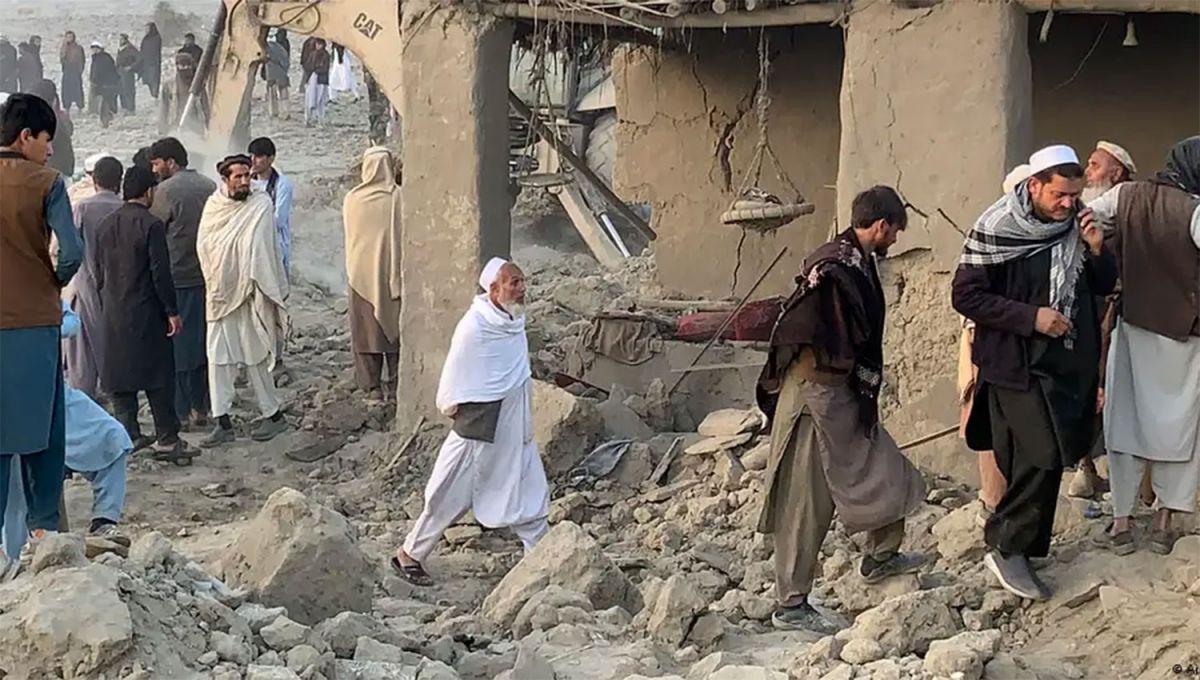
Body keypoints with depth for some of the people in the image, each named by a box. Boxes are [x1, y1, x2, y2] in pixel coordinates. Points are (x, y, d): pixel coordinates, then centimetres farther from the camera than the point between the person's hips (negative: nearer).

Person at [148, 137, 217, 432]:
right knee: (203, 342, 13)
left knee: (177, 345, 2)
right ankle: (201, 407, 18)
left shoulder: (167, 190, -11)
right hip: (208, 275, 6)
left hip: (178, 278, -6)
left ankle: (182, 412, 3)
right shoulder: (210, 186, 7)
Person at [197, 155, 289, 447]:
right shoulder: (213, 206, 6)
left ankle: (273, 414, 16)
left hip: (248, 292, -4)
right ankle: (222, 422, 6)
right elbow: (204, 246, 10)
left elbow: (261, 251, -9)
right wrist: (215, 282, 1)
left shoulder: (261, 204, -6)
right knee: (218, 357, 2)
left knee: (255, 357, 2)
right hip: (220, 293, 4)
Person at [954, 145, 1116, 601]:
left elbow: (1104, 286, 14)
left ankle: (1018, 545, 21)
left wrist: (1096, 250, -8)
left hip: (1070, 365, 6)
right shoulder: (997, 230, -12)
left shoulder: (1075, 224, 6)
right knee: (1041, 457, -14)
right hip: (1017, 364, -6)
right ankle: (1006, 548, -1)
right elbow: (965, 296, -13)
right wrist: (1031, 317, -19)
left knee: (1045, 459, 9)